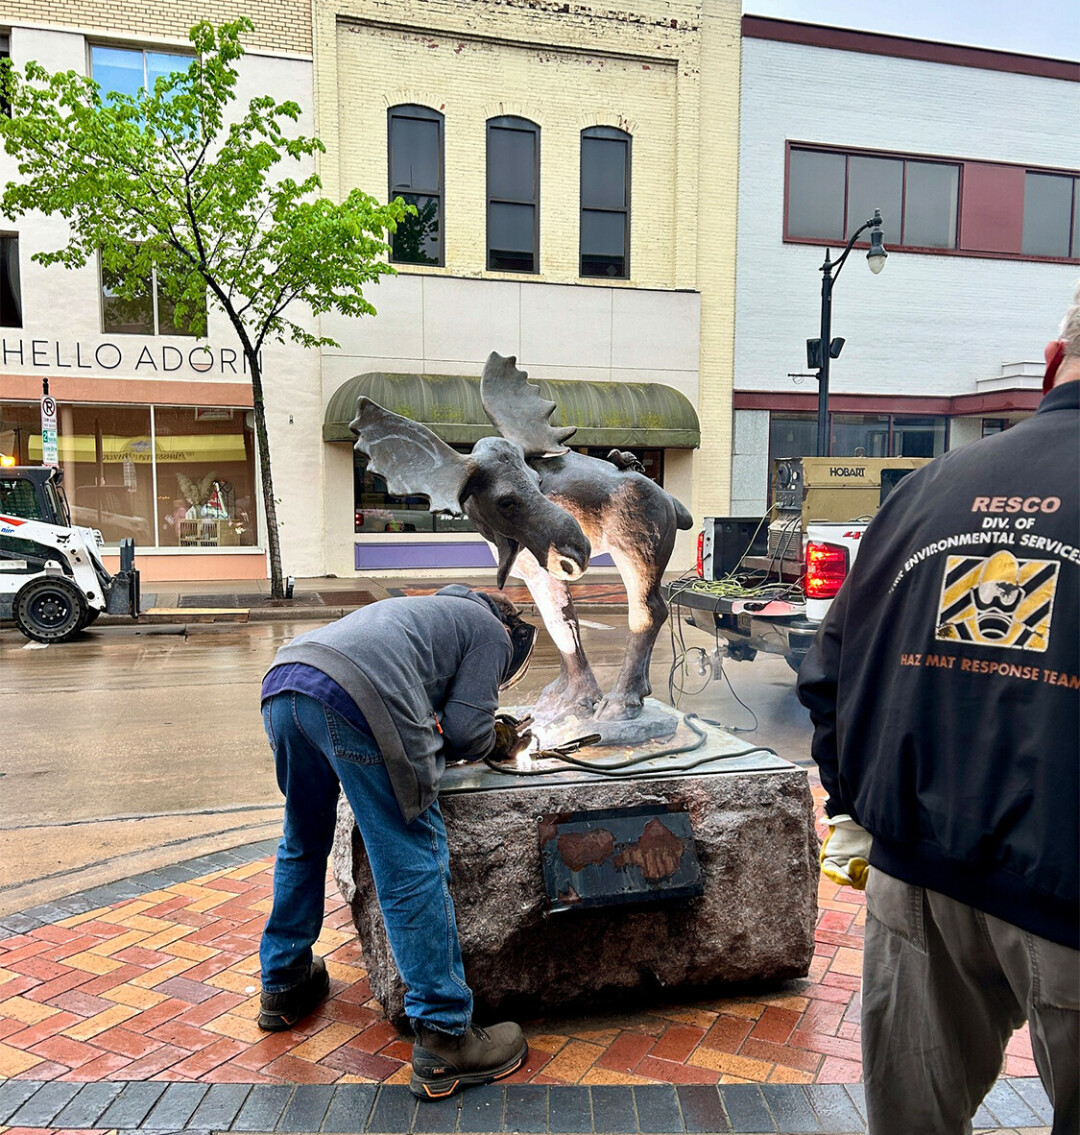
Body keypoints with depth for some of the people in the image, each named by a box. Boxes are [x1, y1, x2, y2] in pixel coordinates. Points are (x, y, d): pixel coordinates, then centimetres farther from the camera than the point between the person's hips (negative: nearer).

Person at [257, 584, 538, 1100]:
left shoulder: (435, 609, 40)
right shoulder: (492, 632, 19)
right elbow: (465, 729, 8)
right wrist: (498, 741, 28)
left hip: (281, 680, 9)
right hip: (352, 695, -8)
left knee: (303, 844, 26)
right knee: (413, 867, -1)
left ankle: (283, 984, 41)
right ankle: (443, 1041, 5)